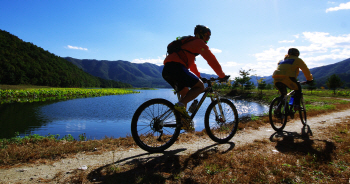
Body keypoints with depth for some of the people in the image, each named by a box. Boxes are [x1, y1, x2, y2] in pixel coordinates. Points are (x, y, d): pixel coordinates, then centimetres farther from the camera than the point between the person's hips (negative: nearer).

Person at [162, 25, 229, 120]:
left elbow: (191, 63, 41)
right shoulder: (199, 42, 6)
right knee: (200, 86, -3)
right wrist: (222, 75, 8)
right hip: (176, 67, -10)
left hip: (166, 70, 10)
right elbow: (212, 60, 1)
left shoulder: (190, 43, 35)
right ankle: (180, 105, -18)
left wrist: (199, 77, 43)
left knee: (185, 92, 20)